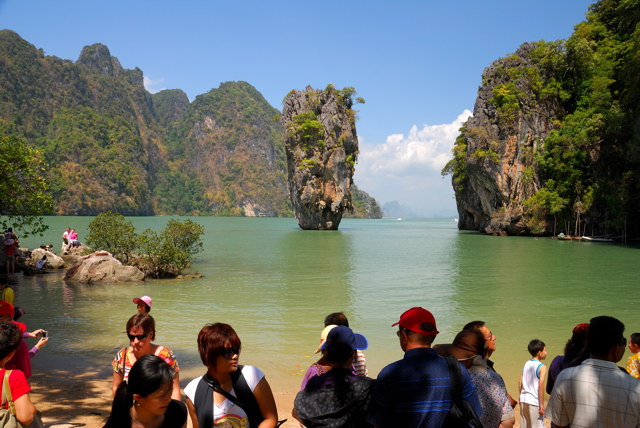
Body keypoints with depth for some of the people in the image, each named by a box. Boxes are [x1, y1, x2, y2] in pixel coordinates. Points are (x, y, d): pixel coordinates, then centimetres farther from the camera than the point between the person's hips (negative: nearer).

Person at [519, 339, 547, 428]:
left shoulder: (526, 364, 8)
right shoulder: (542, 367, -11)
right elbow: (541, 387, -17)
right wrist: (542, 405, -14)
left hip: (524, 401, 6)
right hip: (534, 402, -6)